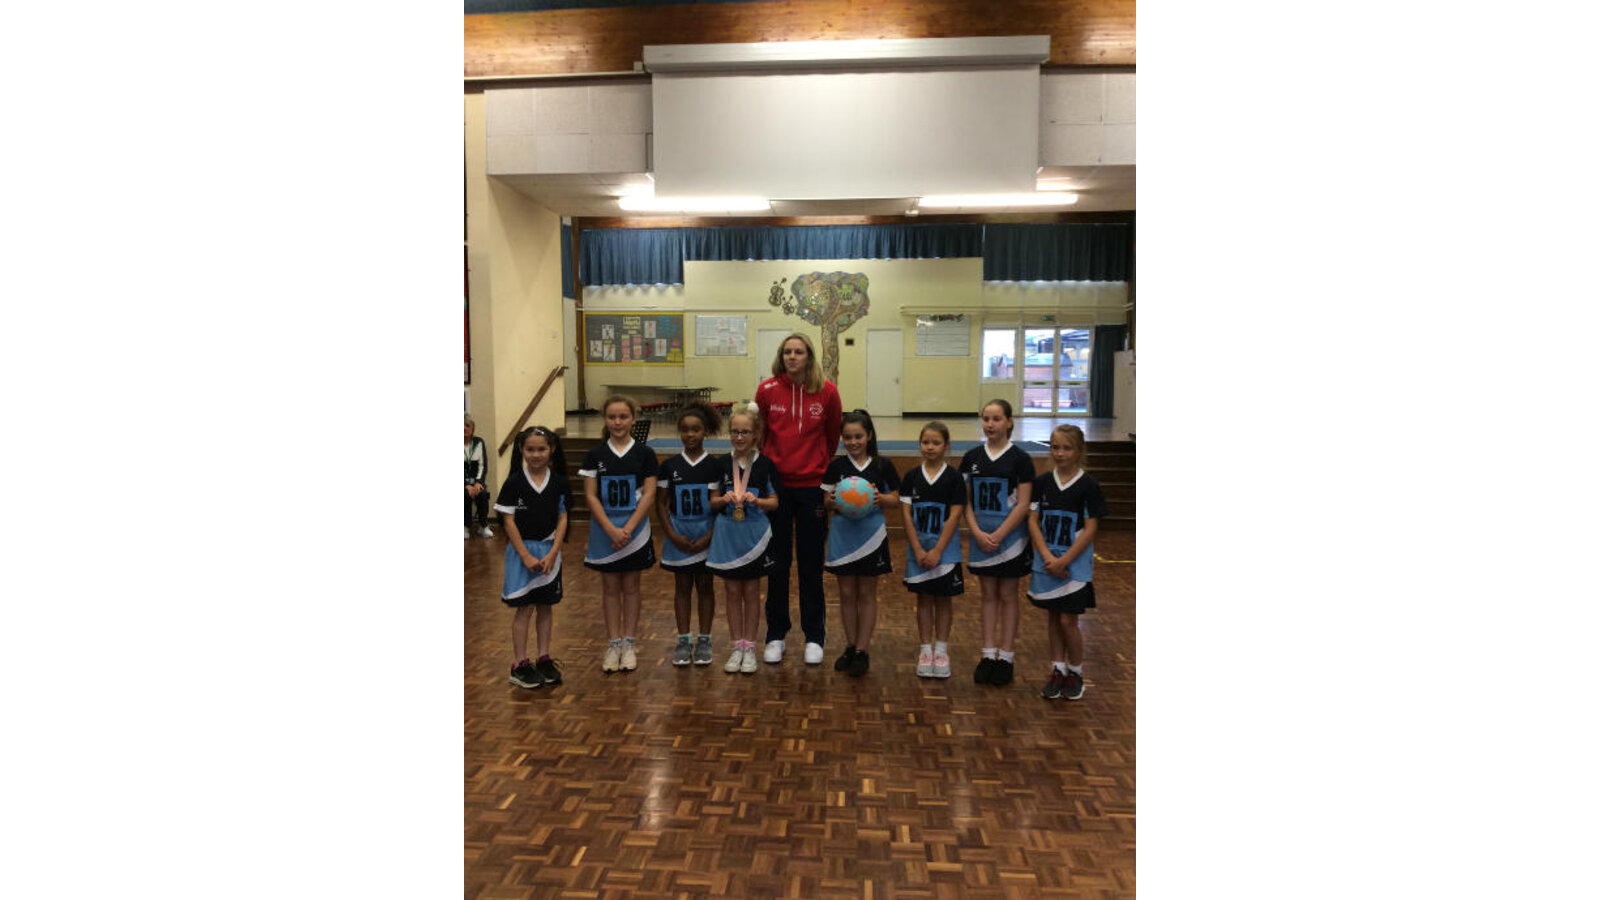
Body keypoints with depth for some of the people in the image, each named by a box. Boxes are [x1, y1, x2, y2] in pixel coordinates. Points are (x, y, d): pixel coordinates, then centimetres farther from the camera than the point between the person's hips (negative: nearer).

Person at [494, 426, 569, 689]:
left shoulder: (559, 483, -1)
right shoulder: (513, 483, -7)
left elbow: (562, 519, 0)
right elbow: (509, 521, -7)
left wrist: (552, 553, -9)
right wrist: (526, 556, -13)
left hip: (550, 551, 3)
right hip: (522, 550, -3)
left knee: (546, 606, 11)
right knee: (523, 608, 1)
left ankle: (544, 659, 22)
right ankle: (520, 665, 10)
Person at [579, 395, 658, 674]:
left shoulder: (644, 453, -1)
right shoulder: (594, 454, 1)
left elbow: (649, 495, -5)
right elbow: (591, 496, -2)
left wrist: (628, 528, -15)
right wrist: (611, 529, -13)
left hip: (635, 529, -1)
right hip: (604, 530, 1)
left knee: (630, 587, 8)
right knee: (610, 588, 8)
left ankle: (629, 644, 17)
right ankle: (614, 644, 17)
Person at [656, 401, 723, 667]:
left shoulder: (714, 466, -3)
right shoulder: (669, 466, 1)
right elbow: (661, 503, 3)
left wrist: (708, 537, -12)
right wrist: (672, 535, -8)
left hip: (706, 537, -1)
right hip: (678, 538, 1)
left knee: (705, 586, 7)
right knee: (682, 587, 9)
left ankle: (704, 640, 17)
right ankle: (684, 640, 18)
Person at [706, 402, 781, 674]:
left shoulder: (765, 465, -5)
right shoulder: (722, 464, 1)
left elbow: (774, 502, -2)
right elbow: (713, 502, 6)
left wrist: (756, 500, -20)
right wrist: (724, 499, -15)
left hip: (754, 535, -2)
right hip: (727, 534, 2)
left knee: (751, 592, 8)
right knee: (732, 592, 9)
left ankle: (749, 648, 19)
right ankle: (737, 646, 20)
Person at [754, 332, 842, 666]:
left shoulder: (827, 391, -4)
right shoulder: (768, 390, -3)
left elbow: (834, 435, 8)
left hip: (812, 485, 0)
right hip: (775, 484, 1)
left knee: (811, 564, 8)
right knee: (777, 563, 10)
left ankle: (814, 637, 21)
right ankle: (776, 635, 23)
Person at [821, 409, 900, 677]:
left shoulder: (882, 466, -2)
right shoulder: (836, 466, 1)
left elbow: (895, 500, 0)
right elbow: (826, 502, 2)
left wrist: (879, 497, -20)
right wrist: (832, 499, -20)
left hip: (871, 535, -1)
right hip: (842, 534, 1)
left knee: (866, 593, 6)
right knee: (846, 593, 10)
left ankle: (863, 651, 14)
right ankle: (850, 647, 23)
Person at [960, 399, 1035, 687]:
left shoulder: (1020, 459, -6)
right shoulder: (972, 457, 3)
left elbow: (1022, 505, -10)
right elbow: (966, 501, 3)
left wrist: (998, 535, -16)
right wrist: (977, 533, -10)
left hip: (1009, 538, -3)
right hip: (980, 537, 3)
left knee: (1007, 596, 7)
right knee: (988, 595, 12)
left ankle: (1006, 656, 16)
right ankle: (988, 654, 19)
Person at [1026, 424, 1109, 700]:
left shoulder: (1088, 486, -8)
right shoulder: (1042, 482, 2)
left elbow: (1090, 529, -10)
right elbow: (1033, 521, 0)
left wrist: (1064, 561, -15)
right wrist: (1047, 556, -13)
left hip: (1075, 564, -3)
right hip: (1047, 561, 3)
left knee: (1067, 620, -1)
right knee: (1052, 618, 11)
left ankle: (1076, 672, 19)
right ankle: (1058, 670, 24)